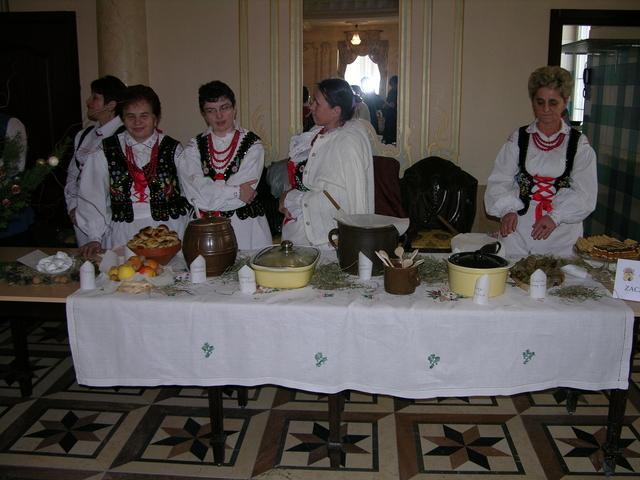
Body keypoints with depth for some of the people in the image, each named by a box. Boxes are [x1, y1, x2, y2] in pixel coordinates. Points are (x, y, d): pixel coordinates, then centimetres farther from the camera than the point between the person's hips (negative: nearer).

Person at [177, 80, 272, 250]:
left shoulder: (252, 144, -1)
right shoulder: (194, 148, 7)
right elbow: (195, 193, -7)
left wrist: (210, 197, -8)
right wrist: (235, 191, -12)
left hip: (246, 228, -1)